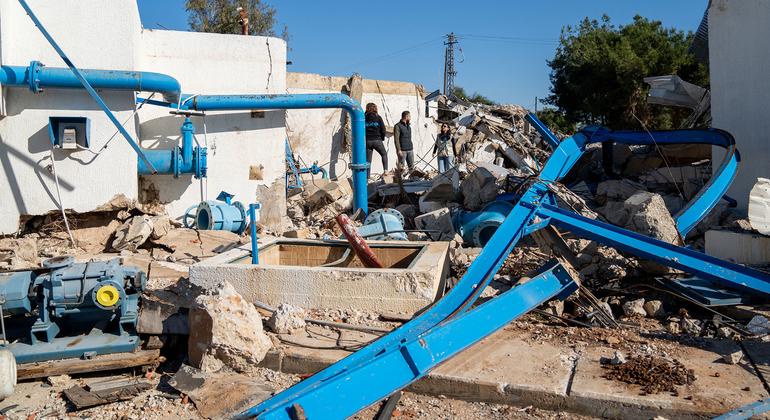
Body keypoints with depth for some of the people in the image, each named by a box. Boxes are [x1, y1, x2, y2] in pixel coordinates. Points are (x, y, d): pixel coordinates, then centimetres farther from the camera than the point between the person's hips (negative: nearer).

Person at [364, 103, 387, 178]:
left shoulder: (364, 117, 1)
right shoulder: (378, 117, -1)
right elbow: (383, 129, -3)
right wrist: (382, 138, 12)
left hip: (367, 141, 1)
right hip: (377, 140, -1)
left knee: (368, 160, 6)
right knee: (384, 154, 20)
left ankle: (367, 176, 5)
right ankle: (385, 170, 6)